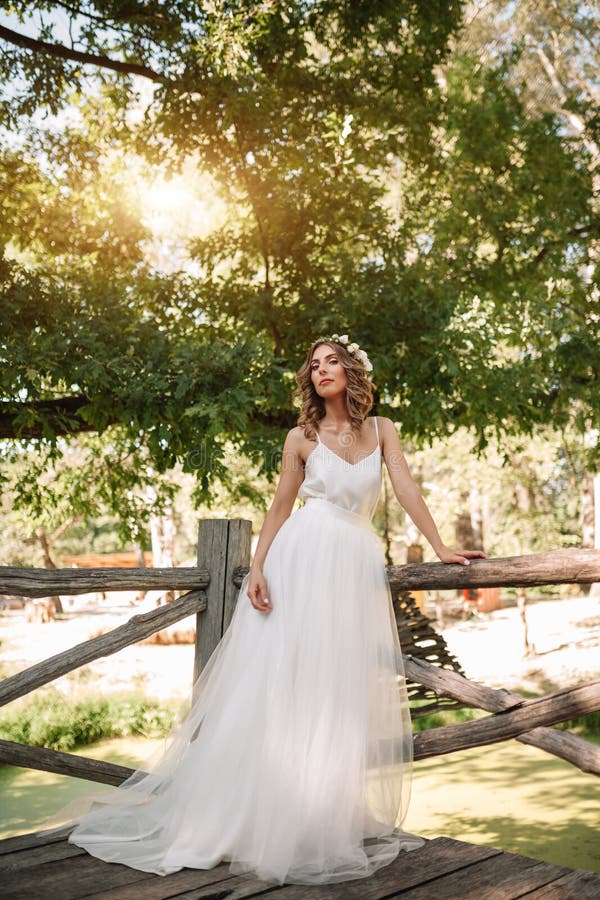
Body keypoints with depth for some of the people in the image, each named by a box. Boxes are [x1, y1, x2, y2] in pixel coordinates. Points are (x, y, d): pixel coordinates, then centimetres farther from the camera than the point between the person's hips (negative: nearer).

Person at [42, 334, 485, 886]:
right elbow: (280, 508, 5)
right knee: (283, 681, -3)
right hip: (303, 557, -2)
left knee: (343, 690, 5)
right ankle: (254, 815, 7)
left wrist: (441, 548, -5)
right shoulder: (302, 437, 5)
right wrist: (257, 568, -6)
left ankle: (330, 818, 15)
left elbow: (407, 490, 3)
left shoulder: (381, 430, 9)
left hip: (356, 567, 2)